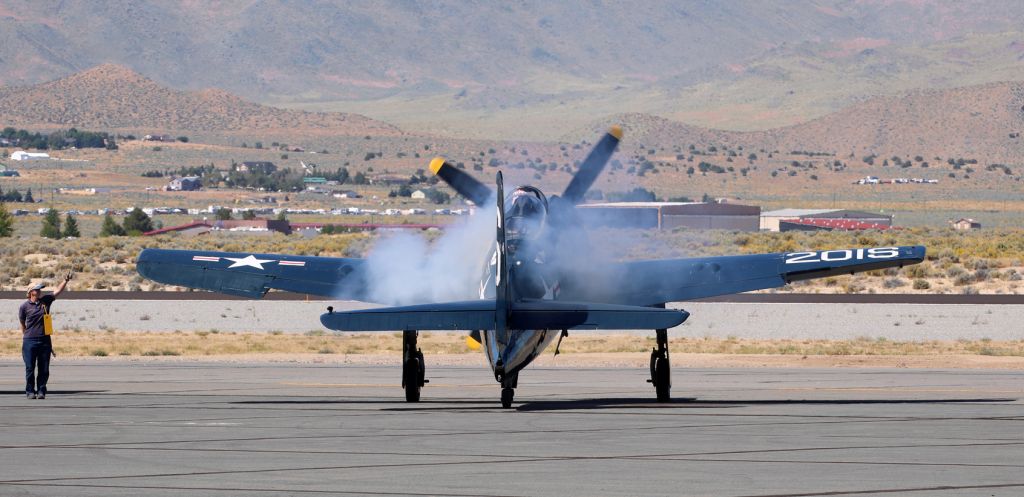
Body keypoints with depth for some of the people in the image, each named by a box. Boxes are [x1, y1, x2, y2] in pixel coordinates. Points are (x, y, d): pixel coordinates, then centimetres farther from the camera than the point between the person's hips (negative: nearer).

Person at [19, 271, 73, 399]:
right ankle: (30, 391, 8)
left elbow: (58, 291, 3)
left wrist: (66, 280, -10)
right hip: (30, 341, -3)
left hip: (45, 341, 3)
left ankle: (41, 391, 11)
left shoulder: (45, 301, 9)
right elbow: (22, 324, 8)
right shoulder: (24, 306, -1)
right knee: (30, 368, -1)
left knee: (44, 369, 3)